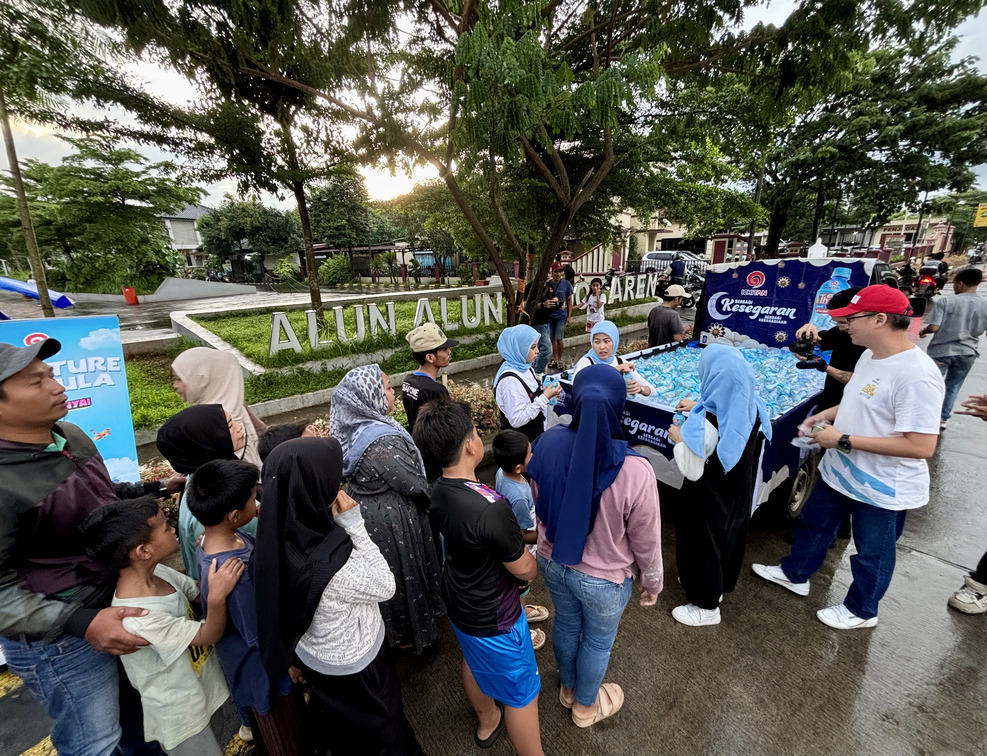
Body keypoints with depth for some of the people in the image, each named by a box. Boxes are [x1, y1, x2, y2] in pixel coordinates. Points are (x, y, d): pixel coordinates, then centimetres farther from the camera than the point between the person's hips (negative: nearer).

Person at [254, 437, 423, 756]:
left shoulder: (278, 538, -22)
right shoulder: (333, 565, -44)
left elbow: (283, 610, -5)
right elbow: (386, 586, -24)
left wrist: (293, 657, 13)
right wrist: (354, 524, -30)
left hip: (312, 657, 6)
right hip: (354, 665, -5)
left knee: (339, 727, 36)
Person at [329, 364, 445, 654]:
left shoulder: (350, 429, -7)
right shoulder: (383, 442, -34)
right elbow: (416, 485, -26)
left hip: (364, 509, 8)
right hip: (391, 519, -8)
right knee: (404, 572, 16)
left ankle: (391, 626, 52)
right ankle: (413, 632, 40)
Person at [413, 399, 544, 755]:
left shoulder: (439, 491, -14)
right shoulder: (491, 508, -39)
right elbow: (523, 568, -24)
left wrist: (515, 536, 3)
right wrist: (533, 564, -2)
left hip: (459, 602, 8)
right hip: (494, 618, -8)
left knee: (474, 661, 33)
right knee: (521, 692, 18)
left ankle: (487, 722, 61)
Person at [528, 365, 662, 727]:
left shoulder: (548, 443, -24)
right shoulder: (635, 471, -34)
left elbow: (540, 505, -5)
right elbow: (646, 539, -17)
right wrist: (653, 581, 3)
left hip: (553, 562, 4)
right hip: (604, 578, -3)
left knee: (565, 624, 31)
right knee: (597, 642, 27)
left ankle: (568, 688, 61)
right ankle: (586, 706, 57)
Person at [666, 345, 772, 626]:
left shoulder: (704, 423, -33)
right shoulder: (751, 408, -12)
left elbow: (692, 471, -25)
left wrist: (679, 440, -12)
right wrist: (700, 409, 9)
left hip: (709, 500, -7)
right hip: (739, 494, 7)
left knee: (702, 544, 15)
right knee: (729, 537, 27)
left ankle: (706, 606, 35)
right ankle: (720, 584, 53)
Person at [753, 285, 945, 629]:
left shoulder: (916, 376, -30)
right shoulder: (871, 356, 0)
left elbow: (922, 446, -31)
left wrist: (844, 440, -28)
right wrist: (826, 414, 1)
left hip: (883, 488, -8)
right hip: (840, 471, 9)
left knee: (872, 553, 17)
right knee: (814, 523, 25)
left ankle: (861, 610, 42)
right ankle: (794, 574, 48)